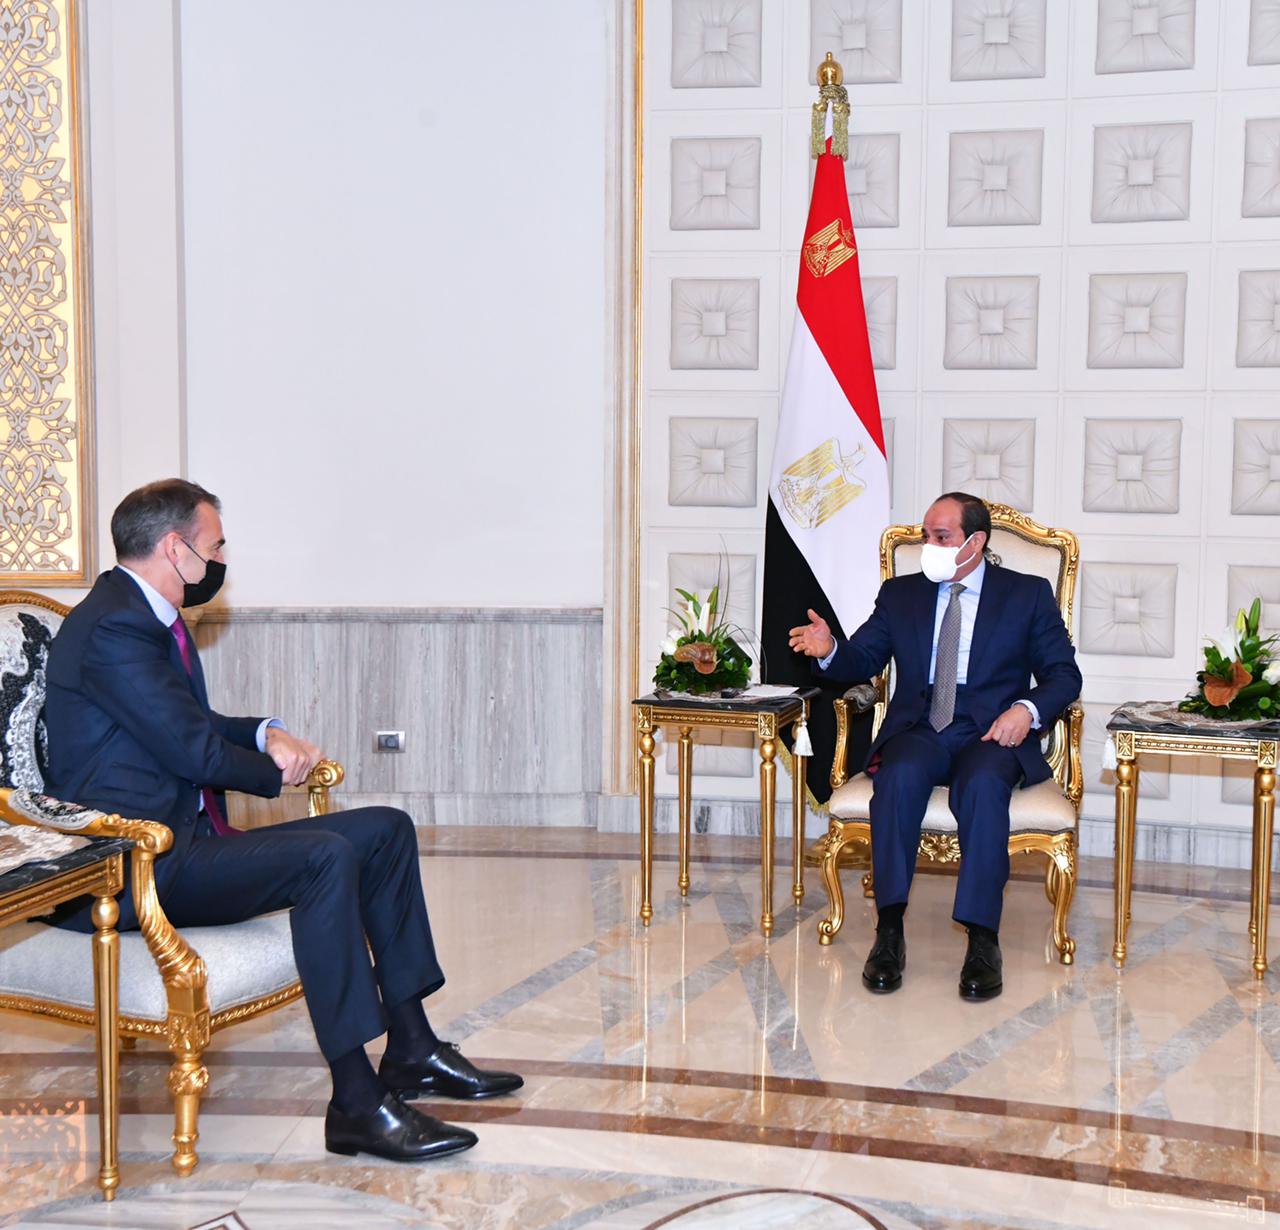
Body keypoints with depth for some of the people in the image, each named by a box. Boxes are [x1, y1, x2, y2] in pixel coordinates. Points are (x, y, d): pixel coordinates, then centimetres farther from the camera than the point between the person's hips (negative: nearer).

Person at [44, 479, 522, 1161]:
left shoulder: (148, 618, 17)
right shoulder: (112, 627, -16)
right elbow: (192, 748, -18)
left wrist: (266, 733, 4)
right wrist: (276, 772, 1)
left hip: (185, 839, 11)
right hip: (131, 867, -11)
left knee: (386, 830, 6)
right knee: (325, 856, -31)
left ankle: (411, 1048, 8)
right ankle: (357, 1103, -29)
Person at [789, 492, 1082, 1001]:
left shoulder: (1029, 594, 12)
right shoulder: (900, 594, 19)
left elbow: (1063, 674, 8)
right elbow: (861, 661, 14)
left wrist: (1027, 709, -13)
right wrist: (828, 651, -9)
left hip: (992, 734, -2)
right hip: (919, 731, 2)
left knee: (983, 783, -36)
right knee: (900, 775, -34)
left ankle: (982, 942, -35)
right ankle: (889, 932, -31)